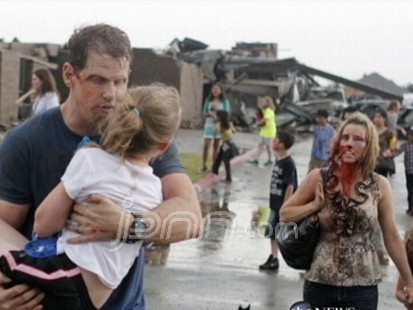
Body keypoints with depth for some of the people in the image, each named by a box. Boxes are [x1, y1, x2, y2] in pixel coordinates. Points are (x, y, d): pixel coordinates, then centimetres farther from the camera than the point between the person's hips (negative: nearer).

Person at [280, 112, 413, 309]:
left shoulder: (380, 185, -3)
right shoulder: (319, 178, -3)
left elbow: (392, 237, 4)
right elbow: (284, 215, 4)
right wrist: (315, 205, -12)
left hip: (363, 287, 0)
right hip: (320, 283, 1)